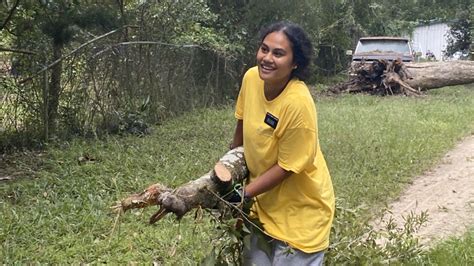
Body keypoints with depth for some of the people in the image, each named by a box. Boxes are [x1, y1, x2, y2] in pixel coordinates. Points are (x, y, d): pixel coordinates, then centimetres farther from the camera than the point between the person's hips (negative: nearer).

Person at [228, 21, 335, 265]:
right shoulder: (251, 78, -11)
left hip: (299, 209, -6)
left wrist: (243, 195, -18)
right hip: (263, 200, 6)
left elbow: (286, 166, -21)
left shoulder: (298, 103, -30)